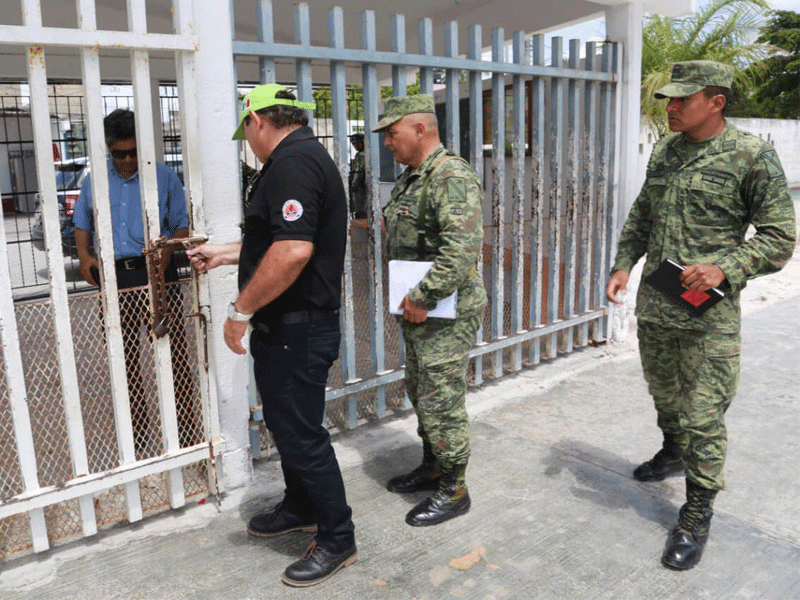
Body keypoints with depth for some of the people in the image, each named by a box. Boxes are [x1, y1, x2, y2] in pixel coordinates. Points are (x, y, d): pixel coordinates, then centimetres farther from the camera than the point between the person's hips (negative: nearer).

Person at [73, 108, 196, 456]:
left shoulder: (164, 177, 3)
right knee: (126, 359, 11)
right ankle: (139, 430, 26)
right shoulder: (94, 181, 12)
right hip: (113, 277, 3)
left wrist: (167, 253, -14)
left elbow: (182, 225, 3)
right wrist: (84, 256, 4)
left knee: (173, 351, -3)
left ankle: (187, 426, 9)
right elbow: (82, 224, 21)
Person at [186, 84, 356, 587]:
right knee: (288, 424, 23)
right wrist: (222, 255, 29)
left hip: (296, 331, -11)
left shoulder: (291, 162, -19)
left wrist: (241, 310, -21)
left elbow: (293, 250, -30)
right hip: (292, 327, 11)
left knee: (302, 435, 1)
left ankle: (338, 539, 17)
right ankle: (300, 509, 41)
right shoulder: (307, 156, 16)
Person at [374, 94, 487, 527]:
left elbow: (463, 249, -30)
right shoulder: (409, 178, 13)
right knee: (420, 394, 21)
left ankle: (453, 491, 16)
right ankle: (432, 467, 38)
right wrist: (405, 297, 14)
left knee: (442, 402, -1)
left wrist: (422, 298, -25)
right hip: (416, 311, 10)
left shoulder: (452, 176, -19)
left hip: (446, 313, -10)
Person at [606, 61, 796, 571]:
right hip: (653, 306, 6)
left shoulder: (753, 157, -10)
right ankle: (674, 452, 50)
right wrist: (624, 265, 6)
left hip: (708, 315, -6)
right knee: (663, 393, 23)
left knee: (704, 416, 1)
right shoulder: (664, 151, 8)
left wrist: (724, 268, -24)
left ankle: (698, 513, 16)